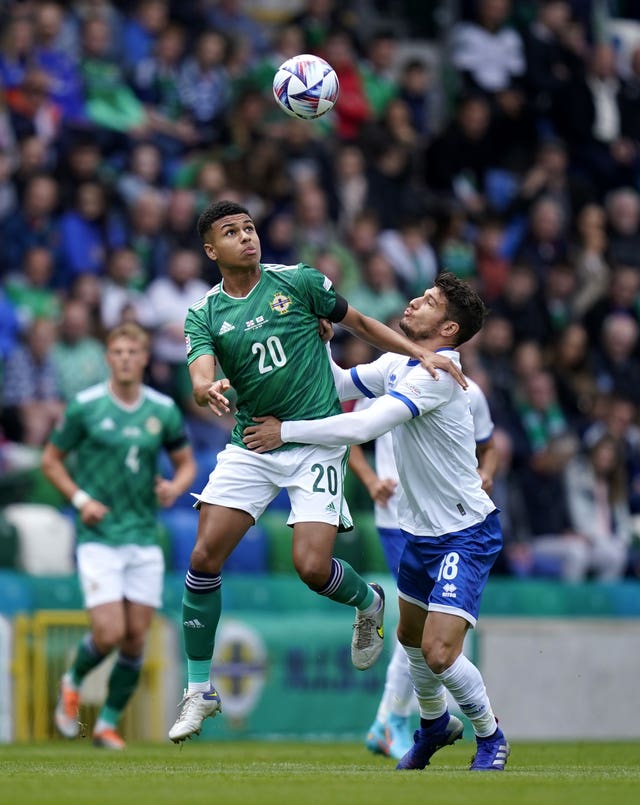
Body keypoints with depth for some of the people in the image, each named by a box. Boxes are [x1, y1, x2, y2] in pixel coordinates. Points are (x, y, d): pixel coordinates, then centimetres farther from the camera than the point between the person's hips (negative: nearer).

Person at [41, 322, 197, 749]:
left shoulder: (164, 409, 3)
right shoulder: (85, 406, -5)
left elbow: (187, 462, 14)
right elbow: (51, 459, 4)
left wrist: (176, 486, -8)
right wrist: (80, 498, -10)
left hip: (145, 538, 3)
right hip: (99, 536, -3)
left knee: (136, 637, 2)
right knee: (109, 632, -13)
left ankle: (109, 723, 16)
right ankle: (73, 683, 18)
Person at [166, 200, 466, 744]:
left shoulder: (298, 282, 0)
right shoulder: (204, 315, 3)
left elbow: (359, 322, 11)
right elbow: (202, 380, -12)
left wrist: (422, 354, 1)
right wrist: (209, 389, -36)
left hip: (317, 442, -2)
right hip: (249, 447, 2)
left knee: (312, 566, -15)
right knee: (204, 558, -9)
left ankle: (369, 602, 22)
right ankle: (200, 690, 5)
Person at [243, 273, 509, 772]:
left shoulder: (438, 375, -25)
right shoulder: (395, 365, 4)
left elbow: (364, 426, -30)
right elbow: (339, 386, 19)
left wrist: (286, 431, -22)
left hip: (465, 533, -9)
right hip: (420, 528, 9)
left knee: (439, 653, -17)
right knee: (411, 638, 22)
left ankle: (490, 735, 8)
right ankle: (435, 724, 47)